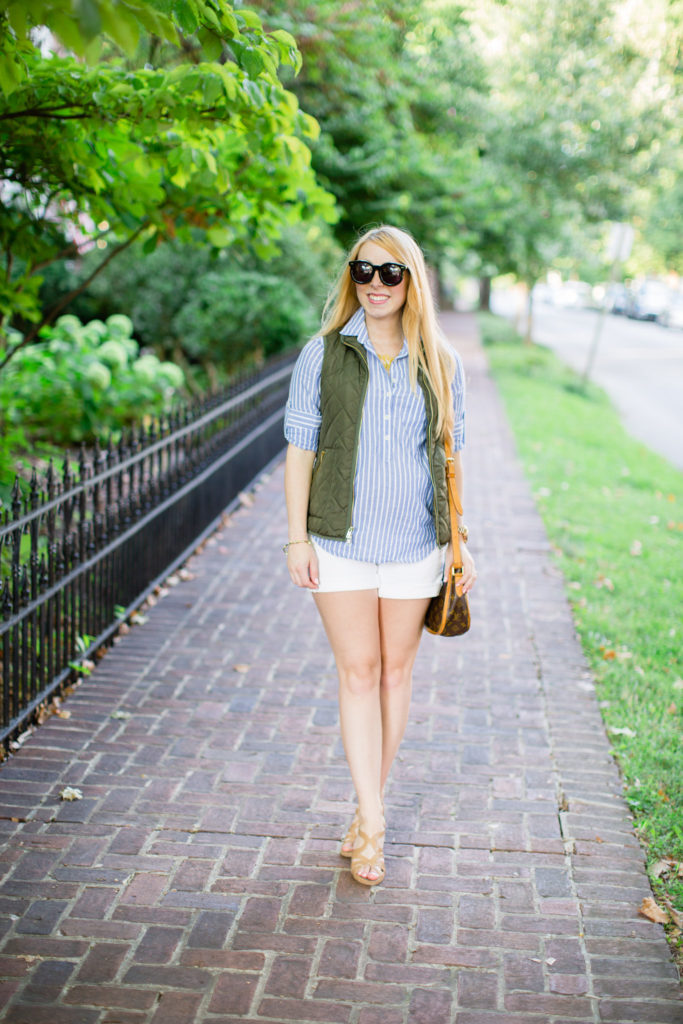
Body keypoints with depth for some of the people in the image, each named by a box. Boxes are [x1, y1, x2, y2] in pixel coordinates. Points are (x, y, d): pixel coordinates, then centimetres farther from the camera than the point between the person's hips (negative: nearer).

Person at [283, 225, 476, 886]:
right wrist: (297, 538, -6)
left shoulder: (440, 363, 3)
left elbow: (451, 455, 8)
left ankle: (369, 811, 25)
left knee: (396, 671, 9)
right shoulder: (323, 354, -2)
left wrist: (460, 543, 6)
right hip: (341, 539, -2)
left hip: (413, 540, 2)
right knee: (357, 672, -2)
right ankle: (373, 822, 4)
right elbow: (300, 447, -1)